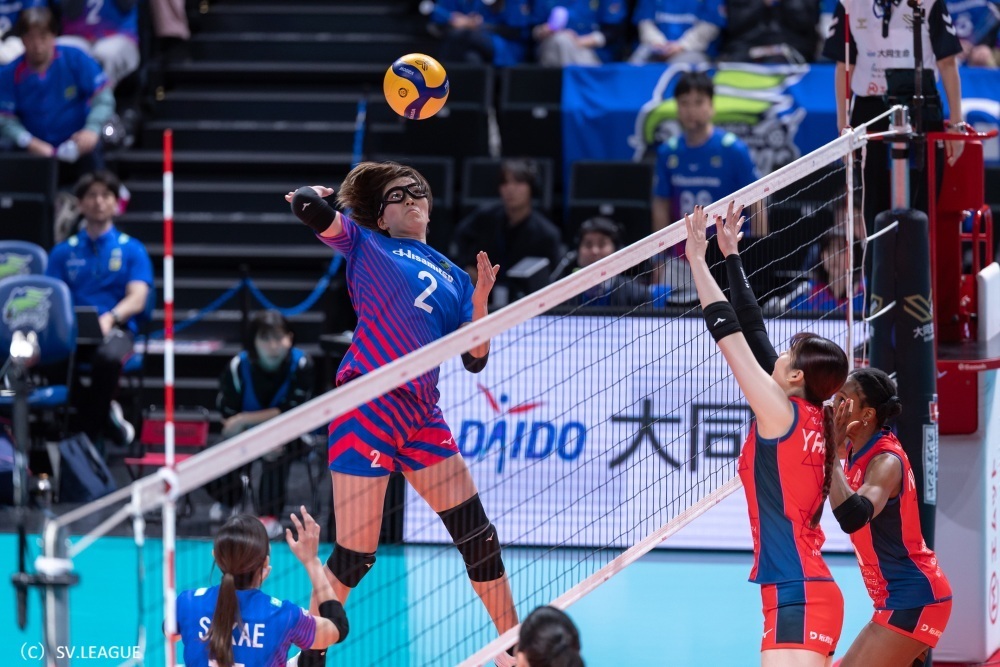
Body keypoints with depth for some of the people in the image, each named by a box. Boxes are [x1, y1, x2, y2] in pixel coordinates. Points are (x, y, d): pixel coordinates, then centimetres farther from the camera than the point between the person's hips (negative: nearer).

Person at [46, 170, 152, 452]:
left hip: (117, 330, -2)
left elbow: (137, 299, -1)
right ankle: (104, 416, -14)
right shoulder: (63, 252, 20)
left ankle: (91, 428, -15)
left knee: (108, 356, -41)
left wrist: (110, 318, -23)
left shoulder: (132, 250, 14)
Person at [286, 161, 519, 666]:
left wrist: (481, 297, 0)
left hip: (421, 415, 6)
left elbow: (474, 358, 9)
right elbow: (316, 214, -5)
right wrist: (309, 199, -19)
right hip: (366, 406, -6)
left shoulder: (453, 278, 19)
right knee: (355, 555, -8)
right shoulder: (366, 244, 7)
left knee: (477, 534, 7)